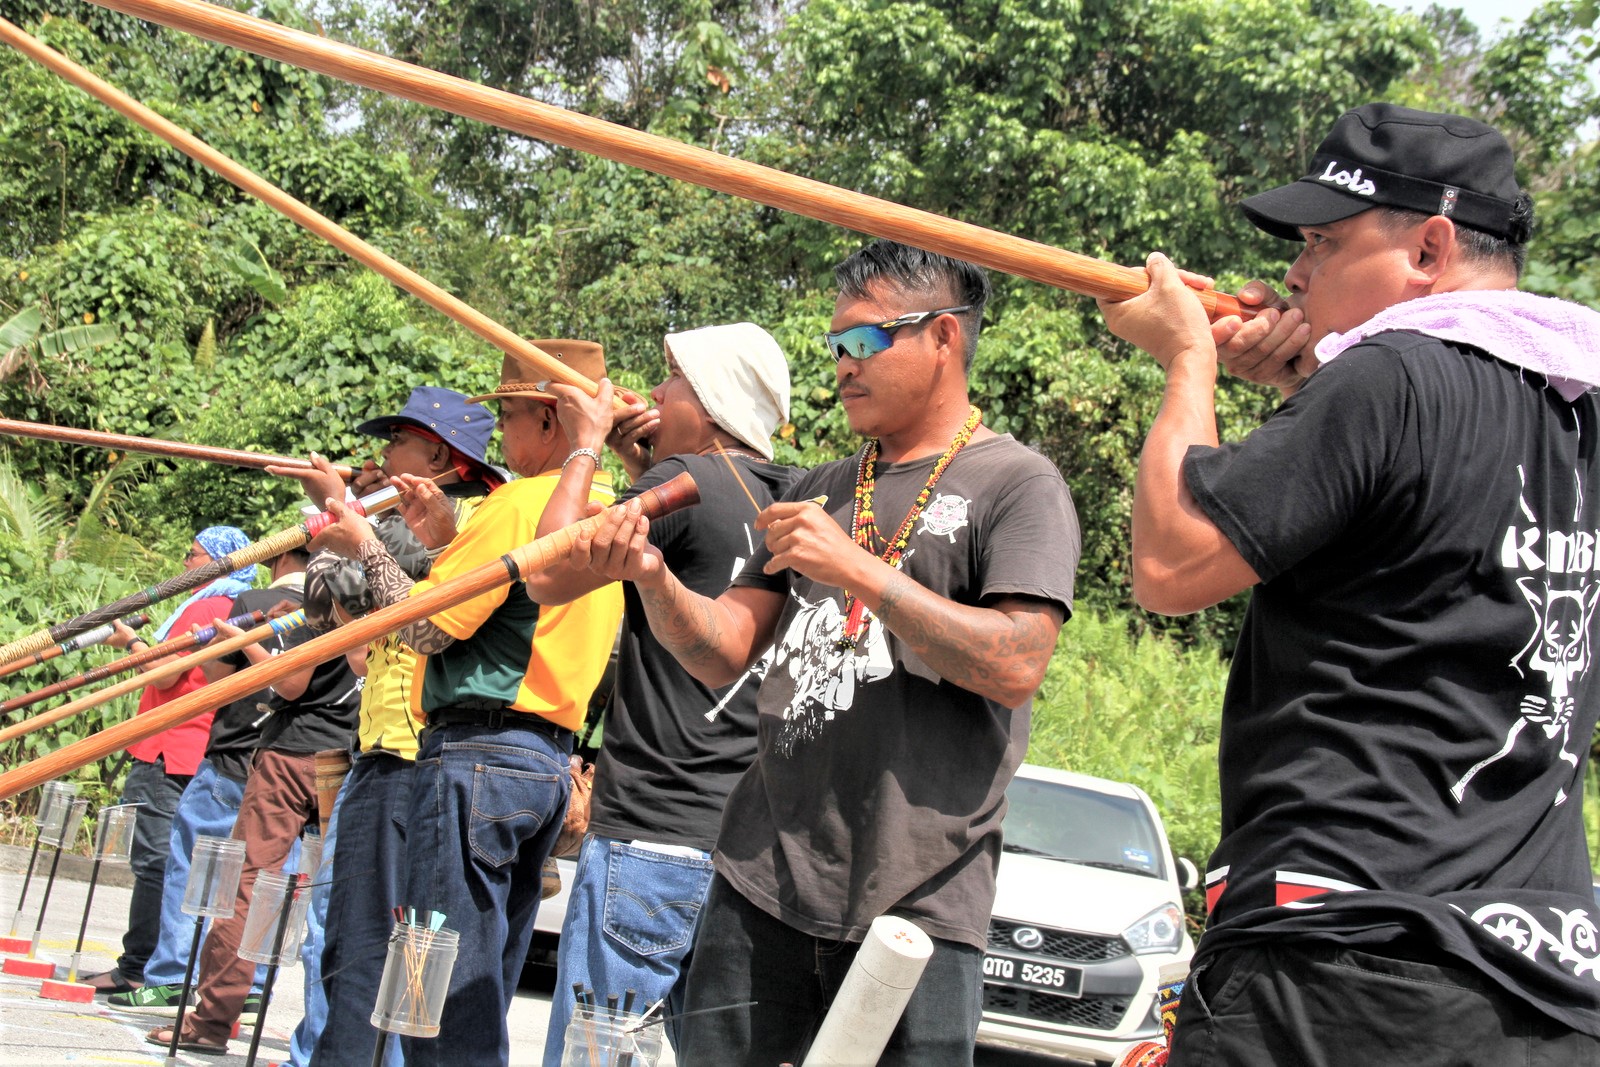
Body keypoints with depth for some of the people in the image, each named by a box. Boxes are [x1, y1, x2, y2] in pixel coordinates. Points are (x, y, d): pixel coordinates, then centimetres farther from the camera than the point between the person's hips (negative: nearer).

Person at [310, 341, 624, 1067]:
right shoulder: (602, 510, 15)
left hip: (478, 756, -10)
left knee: (448, 1003, -7)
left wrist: (366, 547, 1)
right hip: (549, 758, 10)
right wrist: (448, 539, 17)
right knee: (482, 1000, 15)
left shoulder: (522, 501, -12)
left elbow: (425, 626, -13)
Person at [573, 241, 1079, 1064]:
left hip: (915, 898, -5)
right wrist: (653, 579, -6)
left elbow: (1016, 667, -15)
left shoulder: (1017, 484, -1)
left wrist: (856, 569, -15)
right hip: (761, 876, 6)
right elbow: (724, 655, 13)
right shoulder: (820, 492, 19)